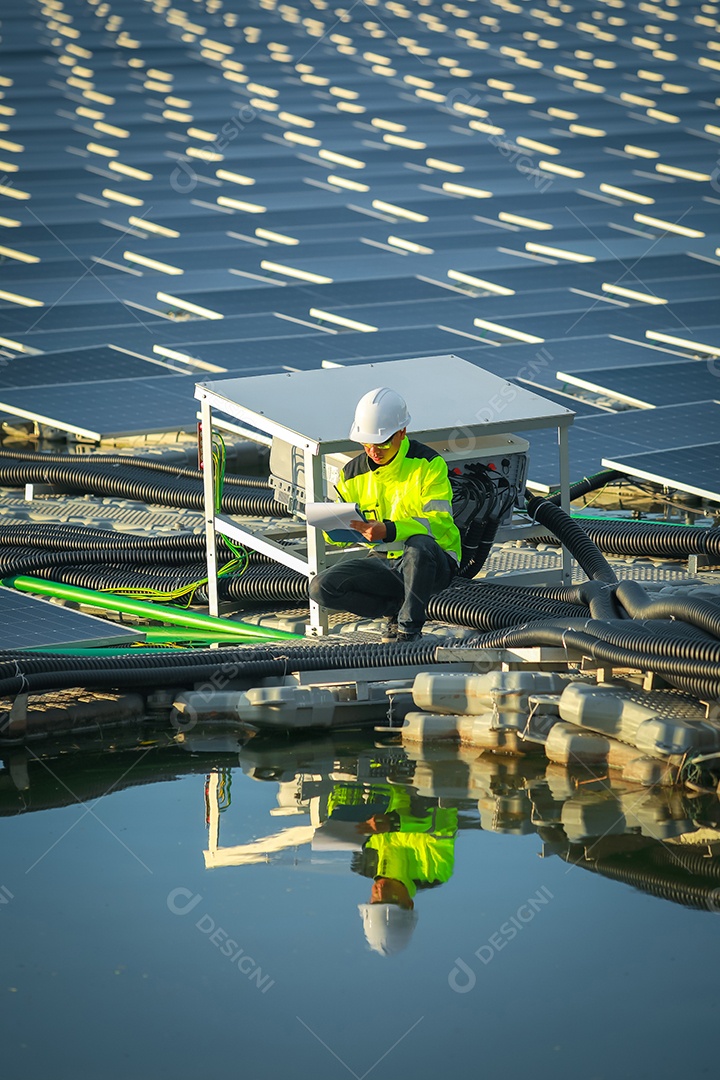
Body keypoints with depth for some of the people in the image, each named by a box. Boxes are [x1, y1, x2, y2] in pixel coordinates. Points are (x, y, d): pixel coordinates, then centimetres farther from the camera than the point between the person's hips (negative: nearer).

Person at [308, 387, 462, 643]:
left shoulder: (428, 464, -11)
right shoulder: (354, 473, 4)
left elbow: (439, 523, -22)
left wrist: (388, 531, -37)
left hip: (432, 563, -4)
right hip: (384, 561, 5)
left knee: (419, 544, -41)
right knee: (321, 588, -18)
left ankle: (409, 625, -20)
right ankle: (397, 606, -1)